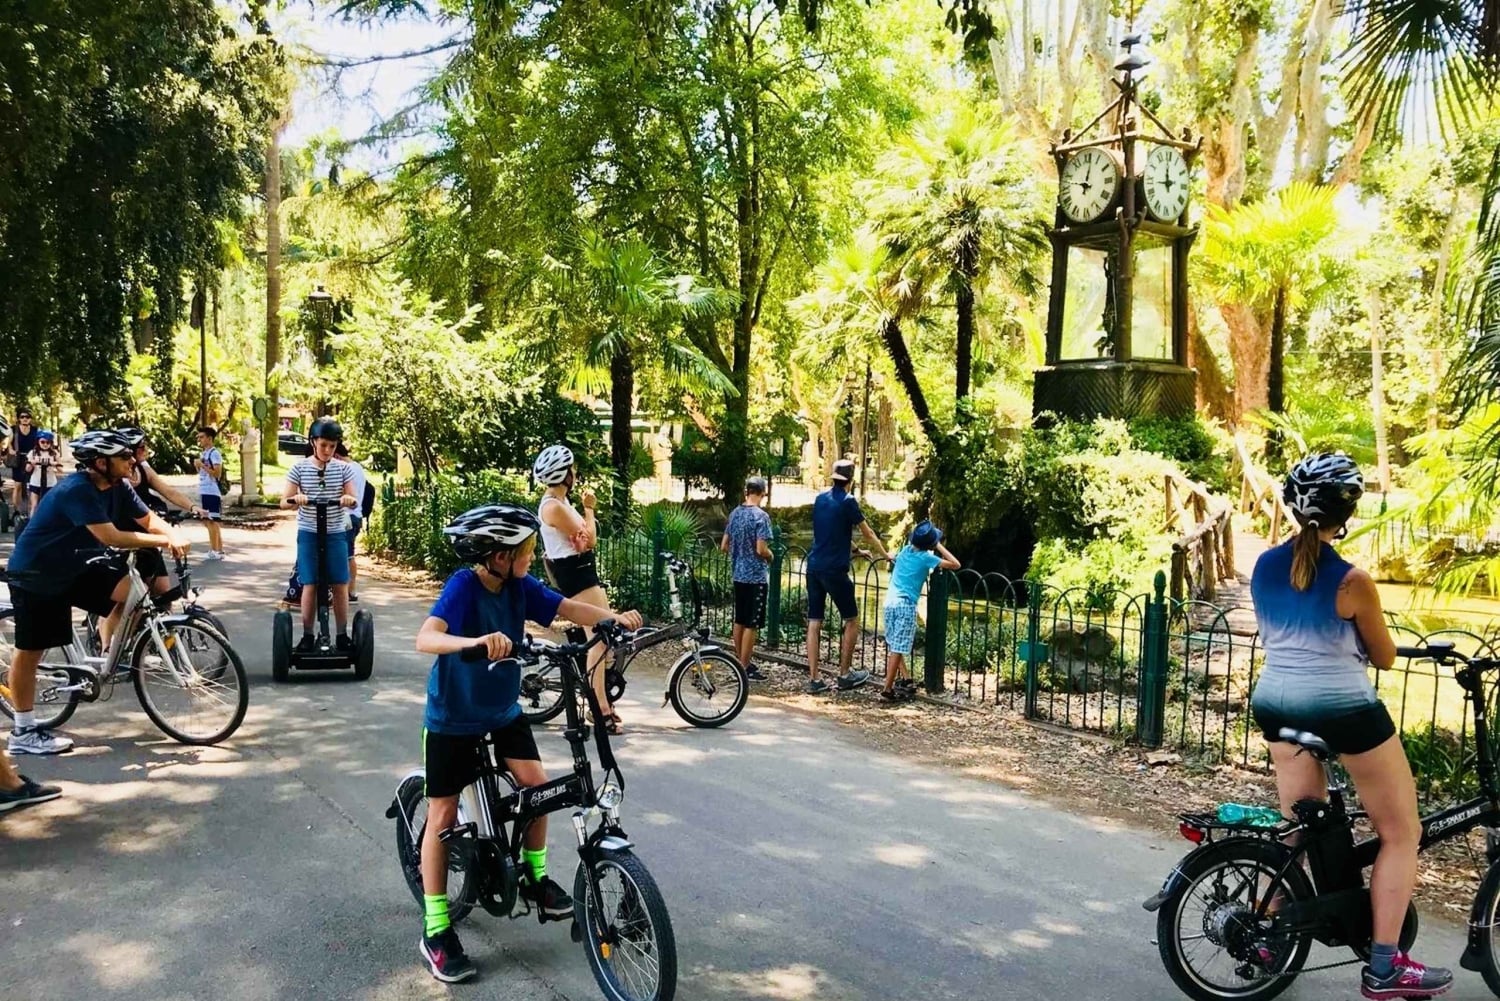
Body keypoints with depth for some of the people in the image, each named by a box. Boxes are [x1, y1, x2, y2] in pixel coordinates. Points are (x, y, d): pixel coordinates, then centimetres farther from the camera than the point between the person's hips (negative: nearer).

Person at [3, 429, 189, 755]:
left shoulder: (115, 487, -4)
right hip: (34, 575, -8)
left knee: (133, 590, -10)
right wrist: (162, 541, -31)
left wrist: (173, 537, -24)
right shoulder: (76, 490, -29)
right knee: (30, 651, 1)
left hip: (71, 569, 8)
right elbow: (111, 537, -36)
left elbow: (148, 519, -3)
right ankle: (23, 733, 12)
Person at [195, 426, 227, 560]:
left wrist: (202, 465, -18)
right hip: (204, 492, 9)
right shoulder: (202, 453, 17)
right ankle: (214, 550, 14)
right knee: (209, 521, 10)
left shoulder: (215, 453, -10)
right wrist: (197, 466, 4)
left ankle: (216, 550, -5)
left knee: (213, 521, -8)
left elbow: (217, 473, -17)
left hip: (213, 492, -9)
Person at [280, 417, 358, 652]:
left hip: (336, 534, 1)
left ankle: (342, 635, 10)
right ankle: (307, 636, 9)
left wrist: (349, 499, -24)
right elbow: (284, 502, -4)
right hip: (308, 534, -1)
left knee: (340, 586, 0)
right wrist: (296, 499, -27)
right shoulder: (299, 467, -2)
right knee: (310, 585, -1)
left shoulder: (343, 468, 1)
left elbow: (353, 500, 0)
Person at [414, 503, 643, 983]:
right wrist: (477, 641, -57)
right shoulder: (463, 586, -26)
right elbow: (425, 638, -39)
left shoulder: (521, 587, -8)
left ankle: (534, 876, 15)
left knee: (536, 782, -9)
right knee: (443, 815, 1)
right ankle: (436, 931, 12)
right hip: (452, 717, -5)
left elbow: (569, 607, -9)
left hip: (502, 711, 5)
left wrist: (616, 617, -27)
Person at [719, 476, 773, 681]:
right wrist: (771, 556, 0)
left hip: (738, 574, 7)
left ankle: (740, 662, 23)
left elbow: (724, 546, 10)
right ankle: (744, 668, 1)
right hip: (756, 576, -7)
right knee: (752, 624, -2)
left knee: (739, 621, 15)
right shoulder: (761, 516, -15)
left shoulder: (735, 513, 7)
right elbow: (761, 549, -21)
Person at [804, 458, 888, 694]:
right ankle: (844, 674, 13)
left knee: (814, 622, 5)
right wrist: (886, 555, 18)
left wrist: (854, 550, 35)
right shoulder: (848, 502, -8)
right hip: (834, 570, -6)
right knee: (852, 620, 9)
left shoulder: (820, 499, 11)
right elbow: (868, 534, 2)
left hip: (814, 567, 6)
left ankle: (814, 679, 5)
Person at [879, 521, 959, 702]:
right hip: (906, 605, -7)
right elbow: (955, 565, -5)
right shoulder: (926, 557, -5)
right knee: (898, 649, -5)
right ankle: (887, 690, -6)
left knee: (894, 646, 15)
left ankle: (904, 680, 25)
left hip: (891, 601, 7)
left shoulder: (905, 550, 11)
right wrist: (939, 547, 3)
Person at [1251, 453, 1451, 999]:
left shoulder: (1263, 566, -3)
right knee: (1401, 833, 10)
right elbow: (1384, 657, -3)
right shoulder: (1352, 581, -18)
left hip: (1277, 703, 6)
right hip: (1344, 709, -6)